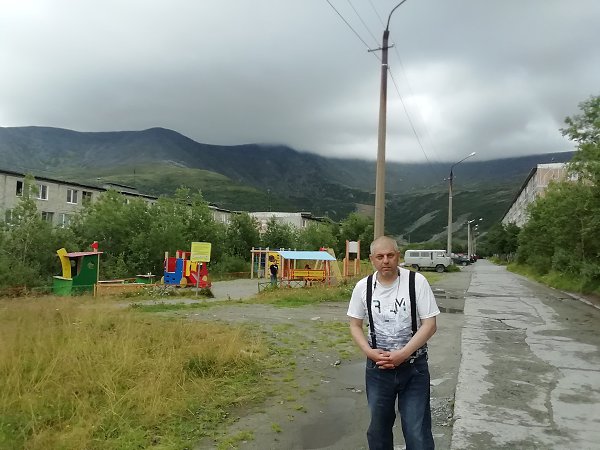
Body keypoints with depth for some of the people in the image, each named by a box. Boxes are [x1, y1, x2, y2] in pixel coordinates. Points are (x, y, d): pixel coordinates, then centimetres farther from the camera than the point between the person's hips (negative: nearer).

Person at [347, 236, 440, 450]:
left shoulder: (417, 281, -13)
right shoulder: (363, 286, -4)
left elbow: (429, 324, -11)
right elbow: (355, 325, 6)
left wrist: (403, 354, -19)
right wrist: (369, 352, -10)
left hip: (414, 366, -2)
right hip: (378, 367, 3)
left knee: (417, 433, 1)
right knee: (378, 427, 17)